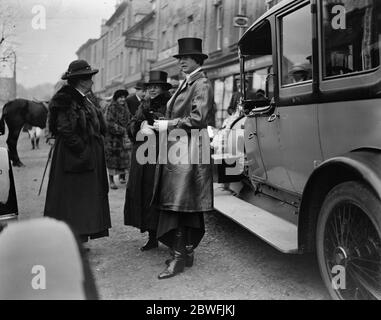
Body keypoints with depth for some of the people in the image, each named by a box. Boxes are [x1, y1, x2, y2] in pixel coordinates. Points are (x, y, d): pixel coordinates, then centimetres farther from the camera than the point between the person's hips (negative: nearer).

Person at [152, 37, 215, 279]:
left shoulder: (202, 84, -6)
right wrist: (162, 125, 7)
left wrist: (168, 125, -12)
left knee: (180, 203, -8)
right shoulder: (186, 83, 21)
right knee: (188, 205, 13)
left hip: (189, 149, -9)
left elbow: (197, 119, -16)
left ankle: (180, 258, 0)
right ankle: (188, 251, 23)